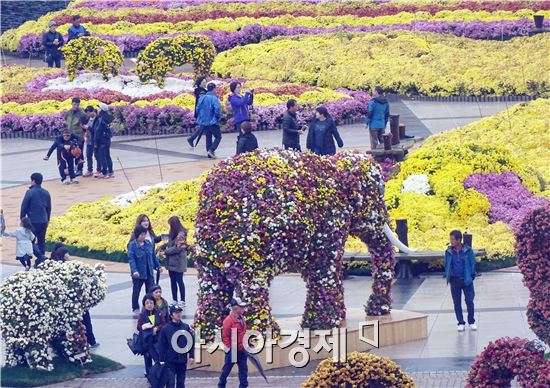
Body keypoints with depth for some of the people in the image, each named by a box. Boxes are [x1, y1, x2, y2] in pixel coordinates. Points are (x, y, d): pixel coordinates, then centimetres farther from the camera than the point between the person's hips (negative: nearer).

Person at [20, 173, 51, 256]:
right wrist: (47, 219, 23)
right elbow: (49, 208, 13)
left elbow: (24, 207, -8)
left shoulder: (30, 192, -12)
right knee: (42, 241, 10)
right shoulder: (46, 193, 6)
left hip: (33, 221, -5)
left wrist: (22, 218, 3)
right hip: (44, 221, 5)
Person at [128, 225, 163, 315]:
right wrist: (134, 270, -29)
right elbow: (131, 259, -18)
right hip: (138, 273, -4)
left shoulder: (148, 243, 3)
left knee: (151, 291, 4)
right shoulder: (132, 245, -13)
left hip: (149, 272, 4)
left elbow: (153, 256, 13)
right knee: (136, 291, 9)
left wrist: (158, 266, 16)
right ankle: (135, 308, 22)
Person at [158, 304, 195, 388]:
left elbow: (191, 342, 7)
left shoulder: (186, 327, 3)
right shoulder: (165, 328, -5)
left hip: (182, 361, 3)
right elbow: (161, 345, -4)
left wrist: (191, 356, 1)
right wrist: (162, 360, -6)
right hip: (170, 361, -3)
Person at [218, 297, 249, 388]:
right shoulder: (228, 320, -16)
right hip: (232, 351, -7)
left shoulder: (241, 319, 9)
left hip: (242, 350, 7)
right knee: (227, 369, 7)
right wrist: (230, 348, -18)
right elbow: (225, 336, -16)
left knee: (243, 369, 5)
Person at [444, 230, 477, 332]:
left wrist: (471, 276, -1)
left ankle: (471, 322, 15)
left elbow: (473, 264, 2)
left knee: (469, 301, 1)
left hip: (466, 280, -2)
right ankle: (461, 323, 14)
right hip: (454, 281, 2)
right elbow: (447, 265, 11)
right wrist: (448, 277, 5)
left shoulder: (468, 250, -6)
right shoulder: (449, 252, 1)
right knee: (457, 303, 4)